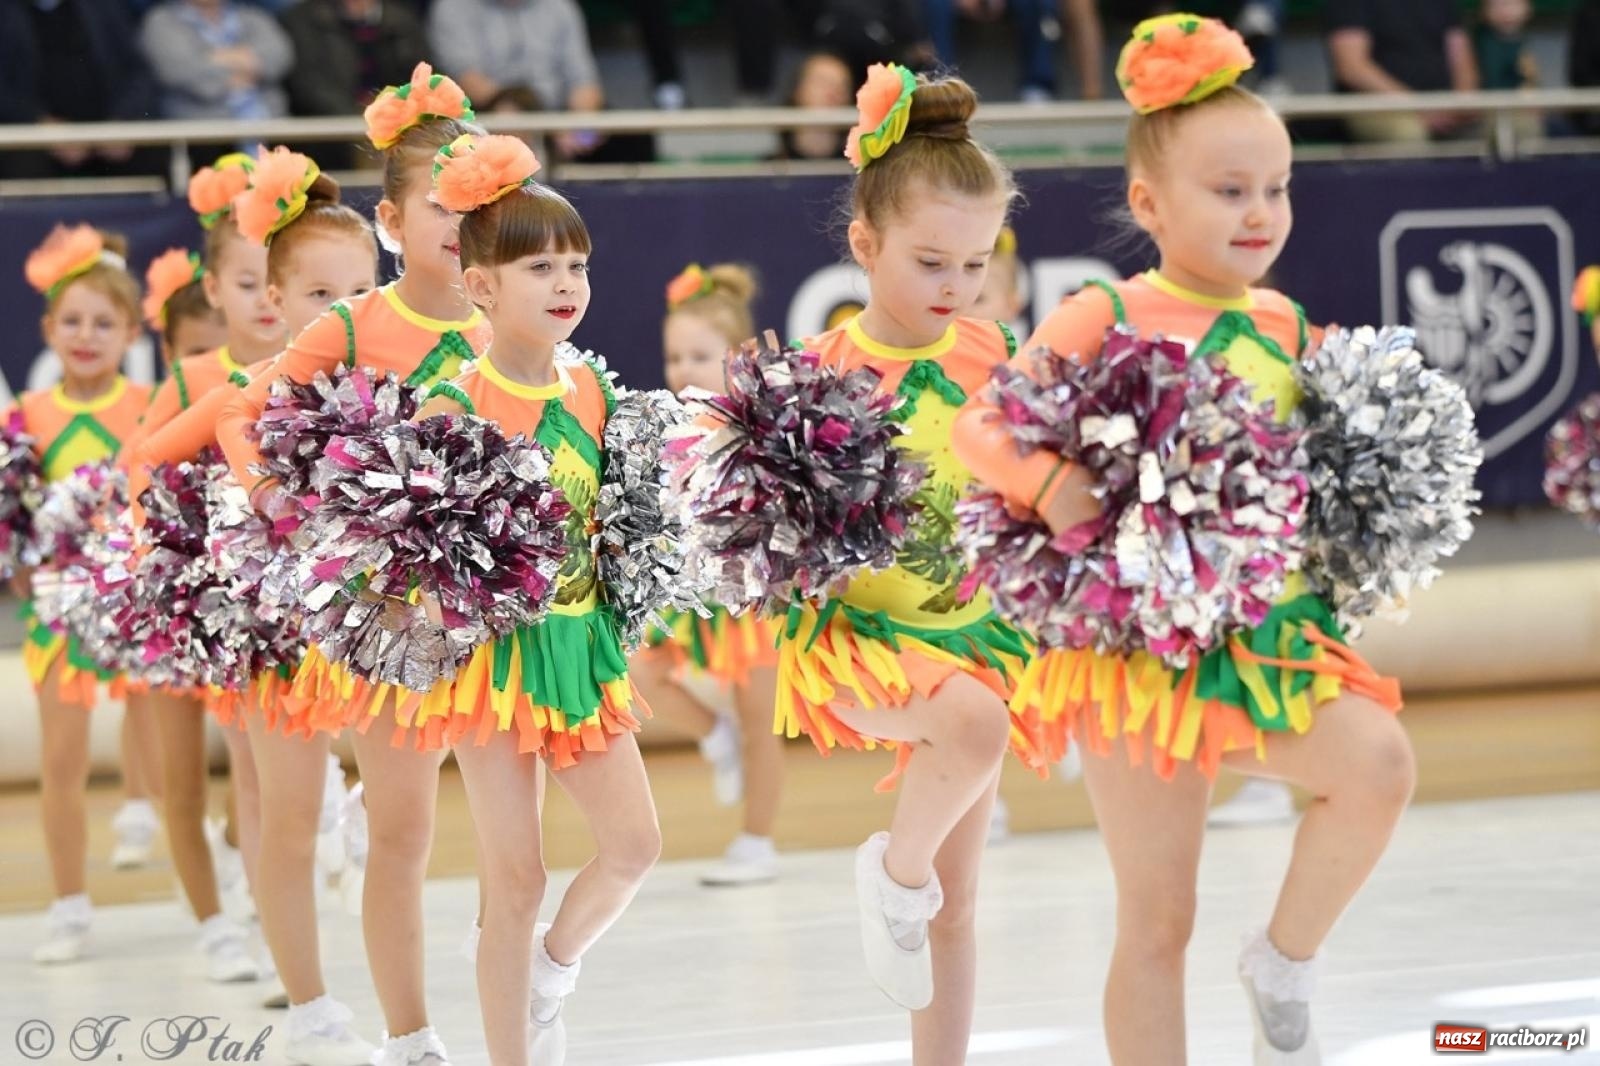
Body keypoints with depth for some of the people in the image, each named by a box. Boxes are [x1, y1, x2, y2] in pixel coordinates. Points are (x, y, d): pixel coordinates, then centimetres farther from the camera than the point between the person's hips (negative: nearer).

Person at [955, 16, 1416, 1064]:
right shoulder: (1104, 317, -7)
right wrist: (1046, 480, -26)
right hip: (1141, 642, -4)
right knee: (1158, 919, 2)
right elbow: (979, 425, -10)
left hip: (1272, 633, 4)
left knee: (1378, 761, -25)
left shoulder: (1283, 324, 6)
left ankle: (1286, 964, -1)